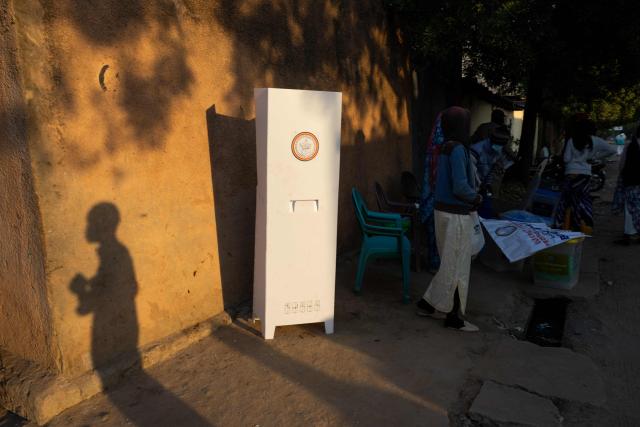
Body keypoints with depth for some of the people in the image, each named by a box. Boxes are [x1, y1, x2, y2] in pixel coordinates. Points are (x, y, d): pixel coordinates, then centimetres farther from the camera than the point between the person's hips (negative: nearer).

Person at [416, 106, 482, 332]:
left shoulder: (446, 148, 10)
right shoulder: (458, 149, -17)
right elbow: (460, 187, -22)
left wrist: (471, 199, 7)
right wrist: (477, 198, -4)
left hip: (445, 211, 9)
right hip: (456, 216, -9)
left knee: (450, 264, 19)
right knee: (457, 266, 3)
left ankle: (429, 304, 26)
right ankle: (454, 316, 15)